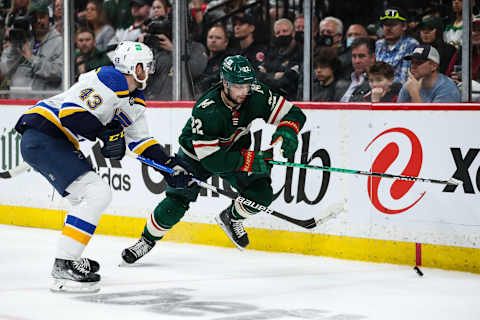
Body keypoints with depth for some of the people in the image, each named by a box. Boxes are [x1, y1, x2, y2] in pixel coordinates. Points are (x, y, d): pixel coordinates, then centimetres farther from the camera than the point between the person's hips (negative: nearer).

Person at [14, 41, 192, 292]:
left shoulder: (136, 99, 18)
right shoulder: (109, 81, -15)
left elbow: (140, 139, 23)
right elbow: (70, 112, -24)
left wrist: (171, 166, 14)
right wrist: (106, 134, -24)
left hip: (59, 144, 11)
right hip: (41, 136, -11)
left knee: (97, 196, 21)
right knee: (95, 194, -18)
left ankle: (68, 259, 31)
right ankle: (64, 265, -18)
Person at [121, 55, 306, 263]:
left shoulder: (256, 95, -25)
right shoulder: (205, 111, -37)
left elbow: (294, 114, -16)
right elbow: (211, 160, -36)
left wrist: (285, 136, -37)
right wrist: (250, 160, -41)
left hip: (234, 151, 4)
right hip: (197, 155, -4)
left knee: (261, 193, -13)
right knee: (176, 202, -15)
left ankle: (231, 218, 17)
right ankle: (148, 239, 10)